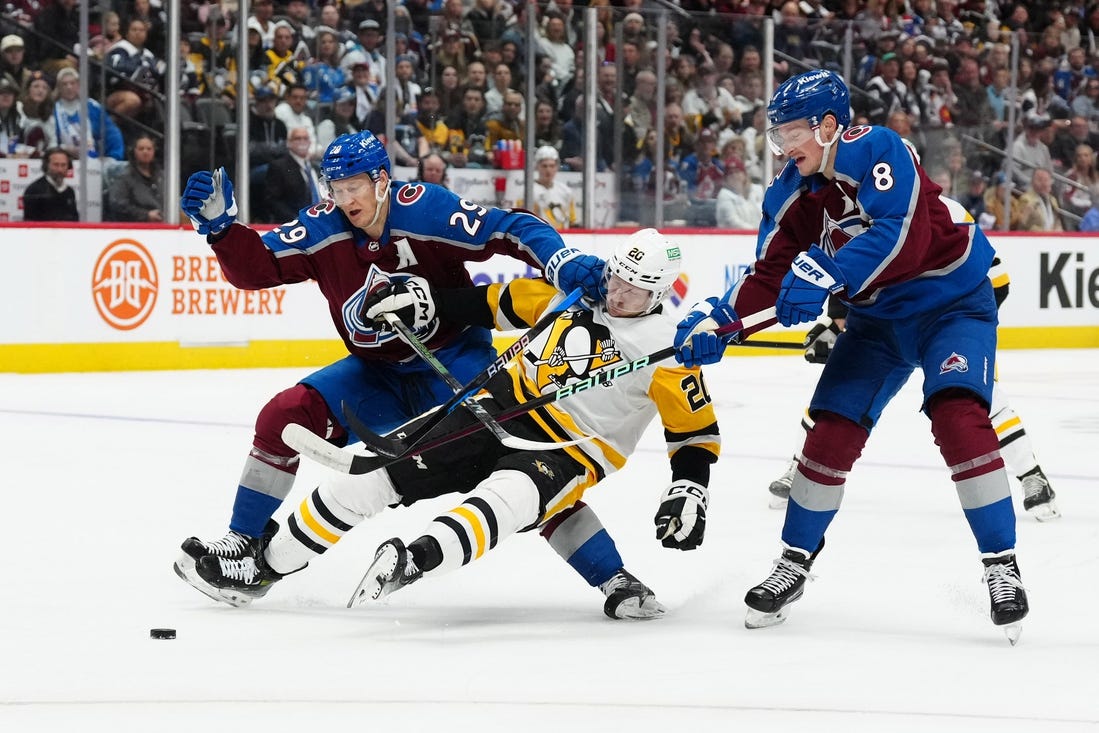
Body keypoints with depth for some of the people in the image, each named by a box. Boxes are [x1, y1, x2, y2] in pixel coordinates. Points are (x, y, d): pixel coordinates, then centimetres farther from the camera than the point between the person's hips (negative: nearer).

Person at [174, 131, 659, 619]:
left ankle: (612, 578, -19)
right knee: (287, 416, -12)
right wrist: (220, 224, -26)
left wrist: (567, 266, -39)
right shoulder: (325, 228, -9)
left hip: (456, 360, -5)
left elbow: (512, 230, -24)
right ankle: (244, 544, 2)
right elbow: (255, 267, -9)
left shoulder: (428, 210, -22)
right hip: (377, 374, 5)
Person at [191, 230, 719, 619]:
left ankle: (417, 561, -66)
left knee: (503, 501, -40)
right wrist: (429, 304, 7)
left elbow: (698, 430, -5)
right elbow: (497, 303, 17)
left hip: (570, 451, -5)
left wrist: (689, 491, -17)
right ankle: (265, 568, 6)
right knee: (378, 473, -4)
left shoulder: (664, 347, -7)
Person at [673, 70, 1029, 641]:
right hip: (876, 318, 7)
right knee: (831, 431, -1)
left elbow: (904, 235, -36)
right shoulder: (791, 195, -2)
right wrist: (716, 323, -19)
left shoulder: (876, 150, -24)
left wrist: (826, 274, -42)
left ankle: (1002, 567, -16)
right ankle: (794, 563, 16)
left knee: (958, 417, -24)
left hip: (951, 301, -7)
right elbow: (769, 279, -3)